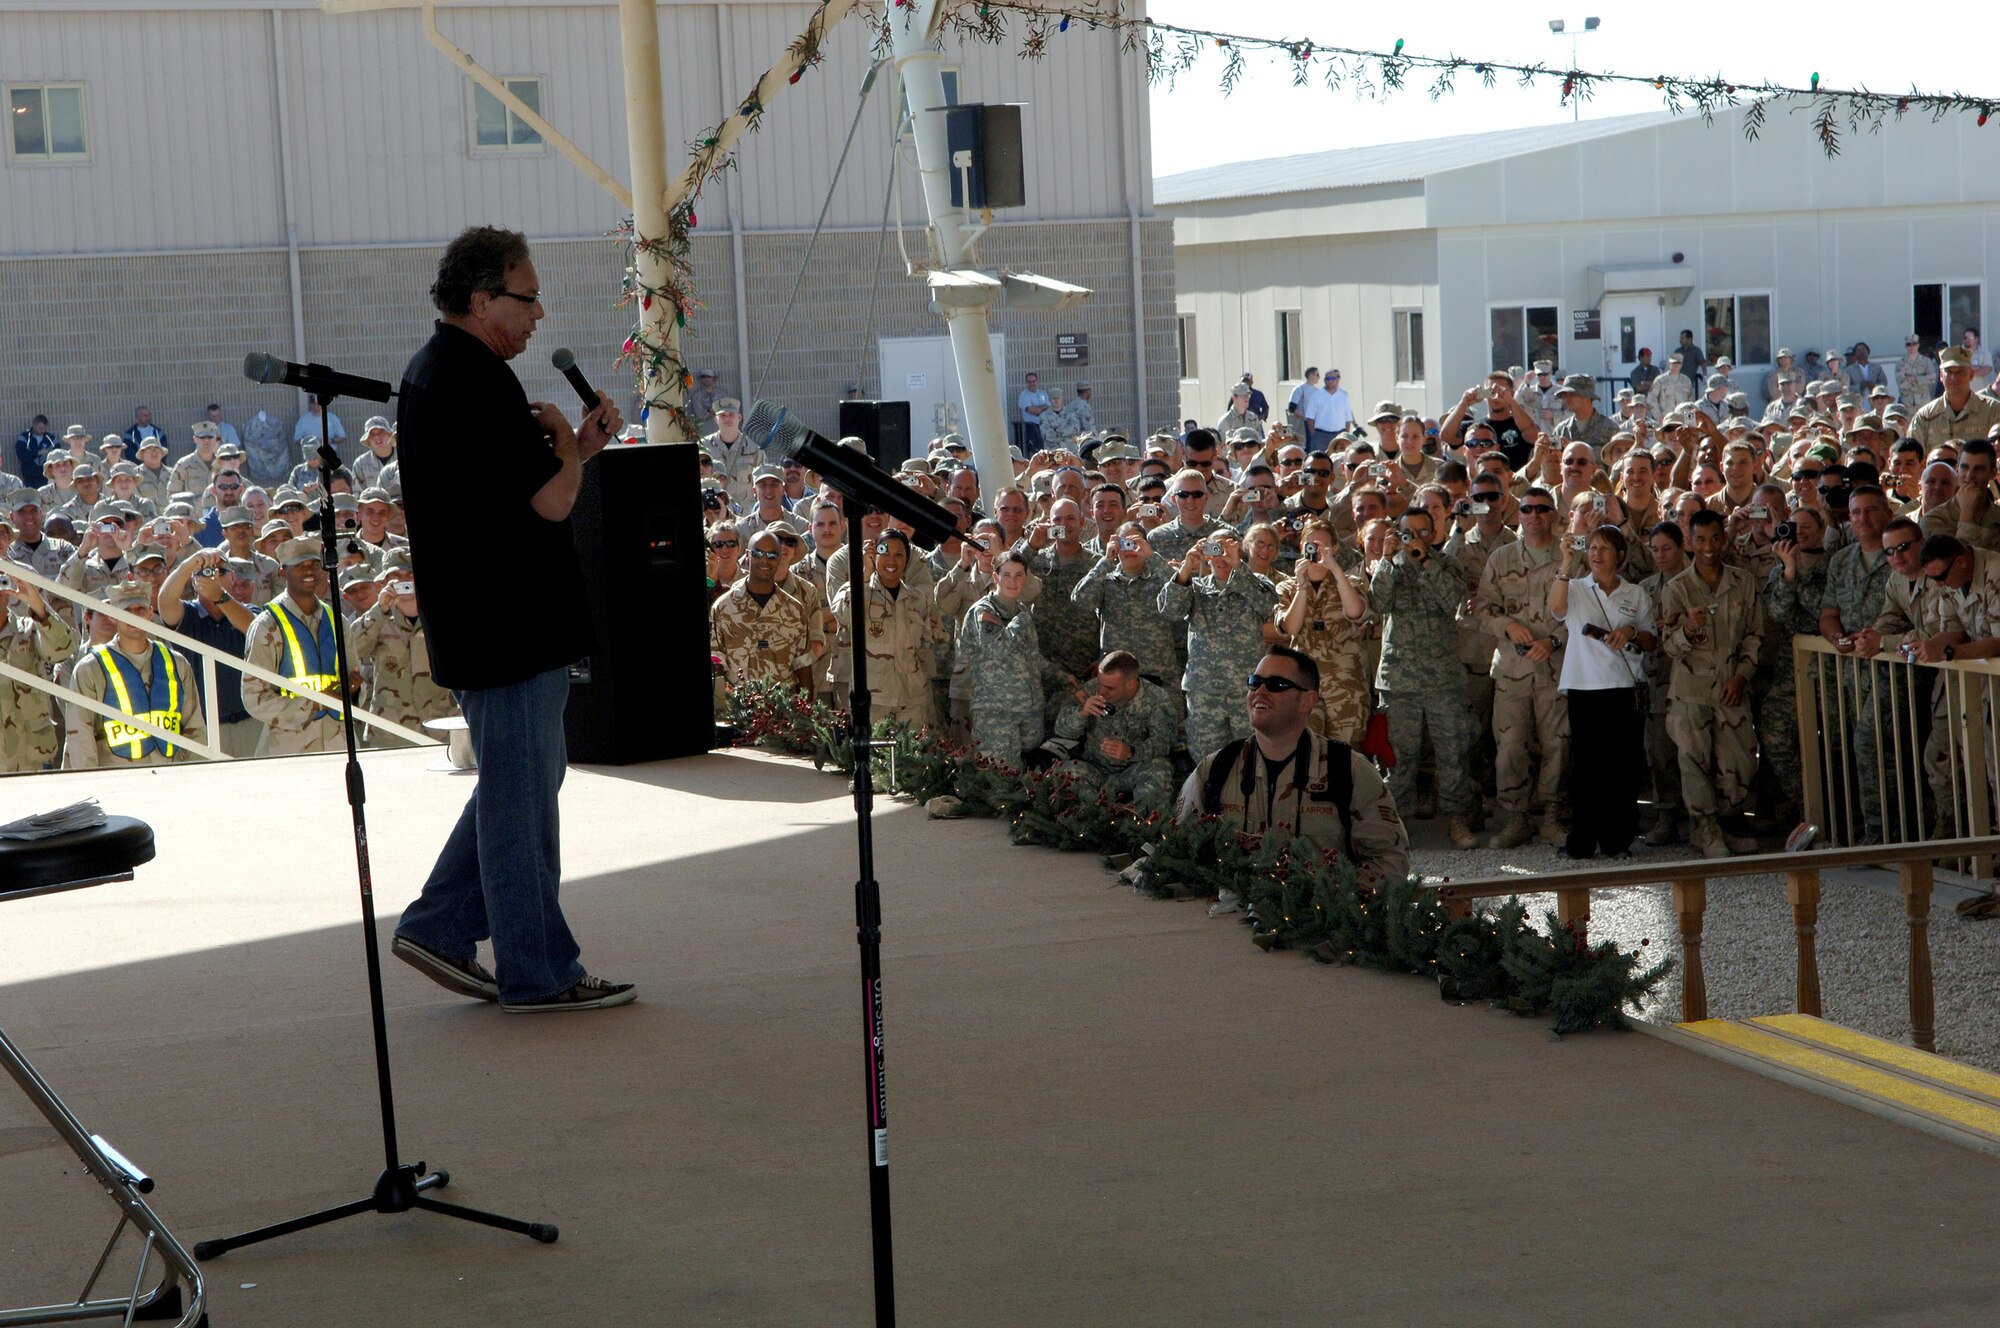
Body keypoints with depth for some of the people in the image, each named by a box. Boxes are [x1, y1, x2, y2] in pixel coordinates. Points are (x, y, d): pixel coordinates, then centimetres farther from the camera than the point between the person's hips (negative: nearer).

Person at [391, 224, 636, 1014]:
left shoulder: (432, 372, 14)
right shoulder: (476, 383, -20)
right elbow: (552, 500, -22)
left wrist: (576, 446, 9)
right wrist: (565, 439, -3)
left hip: (482, 624, 10)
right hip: (509, 626, -10)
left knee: (518, 782, 20)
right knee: (522, 792, -1)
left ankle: (439, 928, 22)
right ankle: (538, 973, 8)